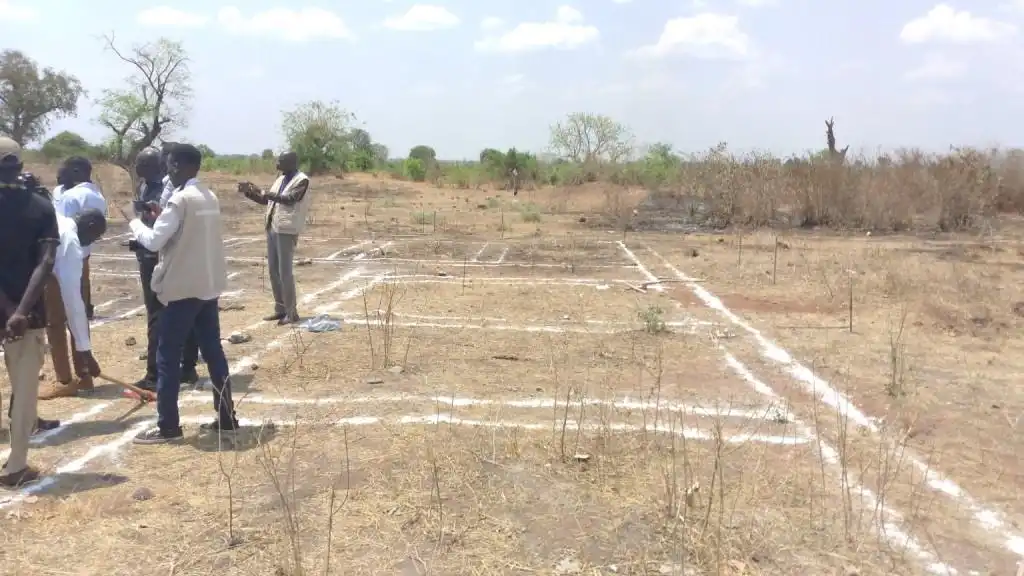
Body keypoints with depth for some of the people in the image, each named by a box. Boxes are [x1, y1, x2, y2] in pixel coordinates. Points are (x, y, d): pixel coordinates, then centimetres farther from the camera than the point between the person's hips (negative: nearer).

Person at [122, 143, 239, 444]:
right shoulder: (209, 198, 10)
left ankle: (168, 427, 7)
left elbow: (154, 241, -15)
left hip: (182, 288, -8)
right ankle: (226, 418, 17)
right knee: (213, 352, 12)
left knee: (168, 357, 1)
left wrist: (133, 219, 1)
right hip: (208, 286, 8)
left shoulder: (180, 199, -16)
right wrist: (162, 215, 14)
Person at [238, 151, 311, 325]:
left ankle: (291, 313, 0)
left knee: (285, 272, -7)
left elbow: (290, 199, -25)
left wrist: (265, 192, -32)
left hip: (287, 231, -9)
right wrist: (249, 192, 11)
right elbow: (266, 200, 25)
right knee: (273, 271, 11)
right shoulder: (281, 179, 17)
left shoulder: (302, 180, -9)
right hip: (272, 228, 9)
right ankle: (280, 309, 21)